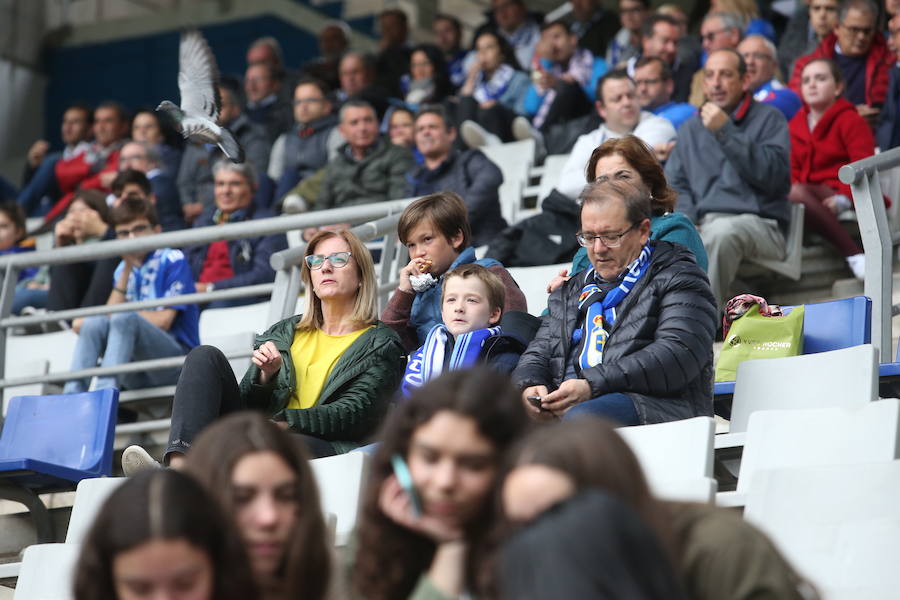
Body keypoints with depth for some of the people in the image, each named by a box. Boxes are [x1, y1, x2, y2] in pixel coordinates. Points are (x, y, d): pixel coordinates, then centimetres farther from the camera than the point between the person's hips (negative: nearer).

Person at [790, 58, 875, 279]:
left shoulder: (850, 120, 2)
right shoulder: (795, 126, 20)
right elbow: (792, 171, 14)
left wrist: (843, 199, -25)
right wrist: (790, 189, -11)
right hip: (813, 200, 6)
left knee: (797, 193, -35)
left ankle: (854, 253, -36)